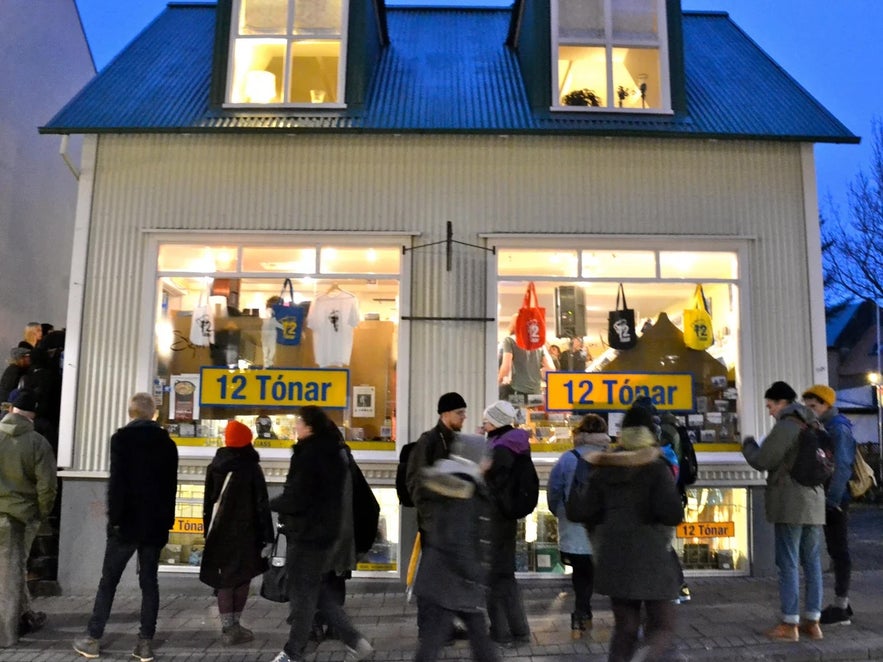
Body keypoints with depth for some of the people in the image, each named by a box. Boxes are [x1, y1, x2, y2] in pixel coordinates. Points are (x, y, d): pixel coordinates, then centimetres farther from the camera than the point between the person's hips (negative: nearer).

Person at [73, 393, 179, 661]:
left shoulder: (121, 438, -6)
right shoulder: (167, 443, 7)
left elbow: (117, 481, -13)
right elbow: (171, 486, 9)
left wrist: (114, 517, -7)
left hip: (127, 522, -3)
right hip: (155, 523, 4)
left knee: (108, 581, 8)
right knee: (149, 582, 7)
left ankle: (93, 639, 14)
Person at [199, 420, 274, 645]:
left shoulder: (214, 466, 6)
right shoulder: (251, 467, -9)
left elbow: (208, 502, 12)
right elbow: (262, 504, -10)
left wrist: (209, 531, 19)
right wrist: (267, 536, -6)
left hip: (219, 533, 4)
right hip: (245, 533, -4)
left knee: (224, 580, 8)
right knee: (242, 578, 8)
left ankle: (228, 628, 6)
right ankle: (233, 627, 12)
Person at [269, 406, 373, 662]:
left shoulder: (309, 455, -19)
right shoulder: (336, 451, 10)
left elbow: (295, 499, -21)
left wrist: (271, 503, -3)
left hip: (310, 534, -9)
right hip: (330, 531, 9)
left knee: (303, 593, 5)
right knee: (314, 591, 18)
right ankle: (355, 641, 16)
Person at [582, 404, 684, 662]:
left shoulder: (604, 468, 4)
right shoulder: (657, 468, -8)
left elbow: (589, 513, 2)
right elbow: (673, 514, -18)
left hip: (615, 559, 4)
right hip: (652, 559, -4)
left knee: (624, 629, 15)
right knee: (662, 629, 5)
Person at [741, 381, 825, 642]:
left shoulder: (786, 426, -12)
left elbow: (761, 461, -11)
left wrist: (748, 444, 7)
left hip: (790, 505, -8)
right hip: (815, 502, 8)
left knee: (788, 564, -4)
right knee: (812, 563, 10)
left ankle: (790, 624, -1)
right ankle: (812, 621, 15)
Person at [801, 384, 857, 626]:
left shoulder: (839, 429, -13)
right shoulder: (824, 429, 15)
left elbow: (842, 466, -20)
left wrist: (832, 499, -21)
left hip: (836, 500, -9)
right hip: (827, 499, 9)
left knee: (839, 550, -3)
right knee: (835, 551, 13)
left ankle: (841, 608, 3)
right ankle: (841, 603, 21)